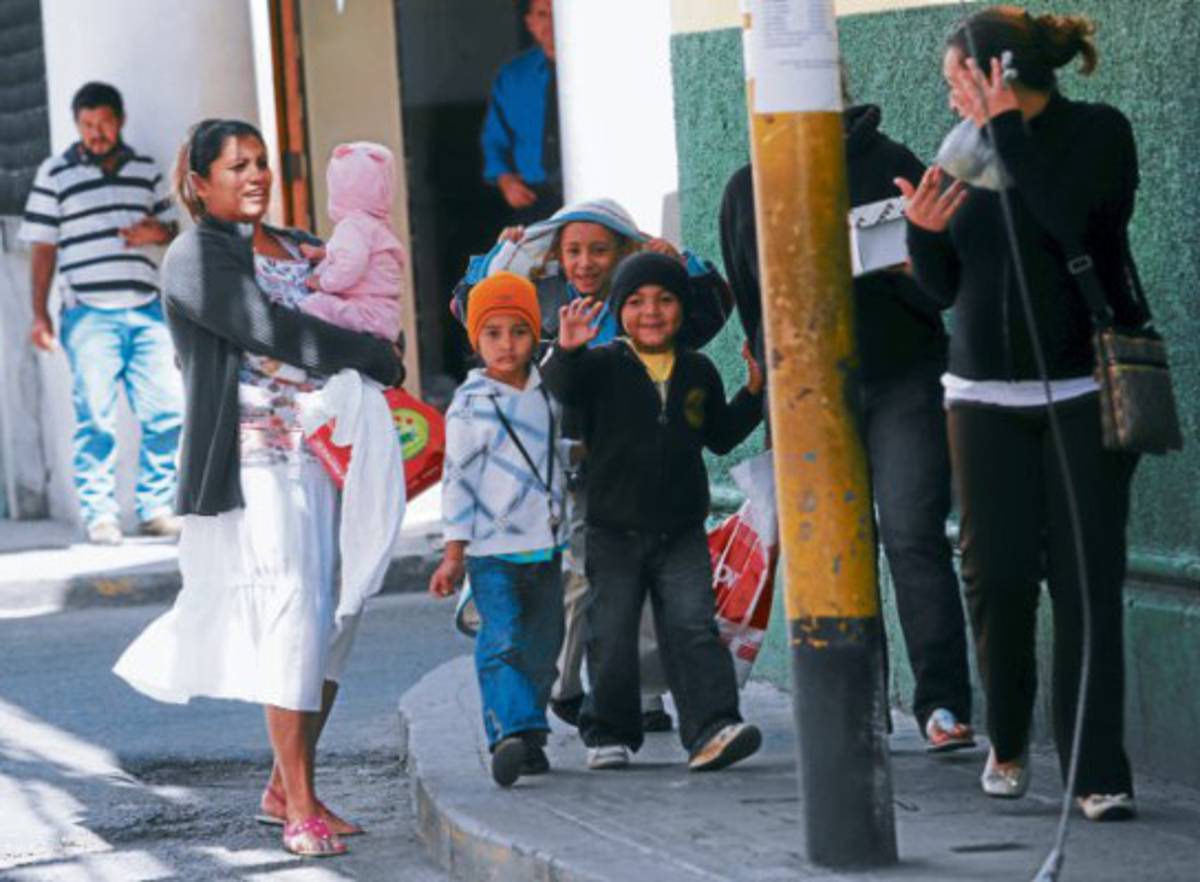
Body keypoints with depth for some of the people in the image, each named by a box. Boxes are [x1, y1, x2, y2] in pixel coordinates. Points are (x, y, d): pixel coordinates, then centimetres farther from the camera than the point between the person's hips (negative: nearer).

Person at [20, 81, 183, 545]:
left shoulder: (147, 171, 16)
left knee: (167, 411, -2)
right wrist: (40, 314, -1)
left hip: (147, 311, 4)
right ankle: (99, 514, -1)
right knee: (97, 417, -7)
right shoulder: (55, 174, 5)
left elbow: (170, 225, 23)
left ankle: (156, 508, 8)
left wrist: (159, 233, -2)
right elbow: (43, 246, 5)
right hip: (89, 314, -3)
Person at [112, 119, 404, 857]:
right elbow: (270, 331, -16)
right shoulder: (197, 257, -4)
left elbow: (364, 313, 24)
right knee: (290, 610, -11)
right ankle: (299, 809, -8)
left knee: (334, 616, 5)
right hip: (255, 459, -7)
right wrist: (375, 356, -10)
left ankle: (286, 788, 14)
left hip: (320, 456, 7)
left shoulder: (301, 249, 18)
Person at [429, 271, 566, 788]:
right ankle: (514, 731, -27)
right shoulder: (470, 405, -7)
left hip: (545, 545, 6)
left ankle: (528, 742, 20)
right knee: (501, 643, -18)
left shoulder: (548, 392, 7)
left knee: (541, 647, 10)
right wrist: (454, 554, -8)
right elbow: (457, 480, -7)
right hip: (492, 548, -5)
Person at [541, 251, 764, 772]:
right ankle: (610, 733, 17)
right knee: (612, 636, 4)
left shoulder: (698, 373, 8)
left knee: (692, 627, -9)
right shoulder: (602, 366, -3)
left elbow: (720, 436, 19)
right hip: (614, 532, -1)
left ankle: (711, 730, -16)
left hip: (681, 533, 1)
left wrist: (754, 392, 6)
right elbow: (561, 389, -23)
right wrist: (566, 353, -43)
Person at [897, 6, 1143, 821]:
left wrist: (1007, 126, -17)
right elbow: (945, 287, 13)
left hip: (1084, 390, -4)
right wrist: (923, 231, -7)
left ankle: (1099, 773, -9)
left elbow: (1070, 219, -22)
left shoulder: (1098, 133, -2)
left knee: (1086, 578, -9)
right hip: (987, 395, 4)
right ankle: (1008, 744, 17)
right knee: (998, 572, -2)